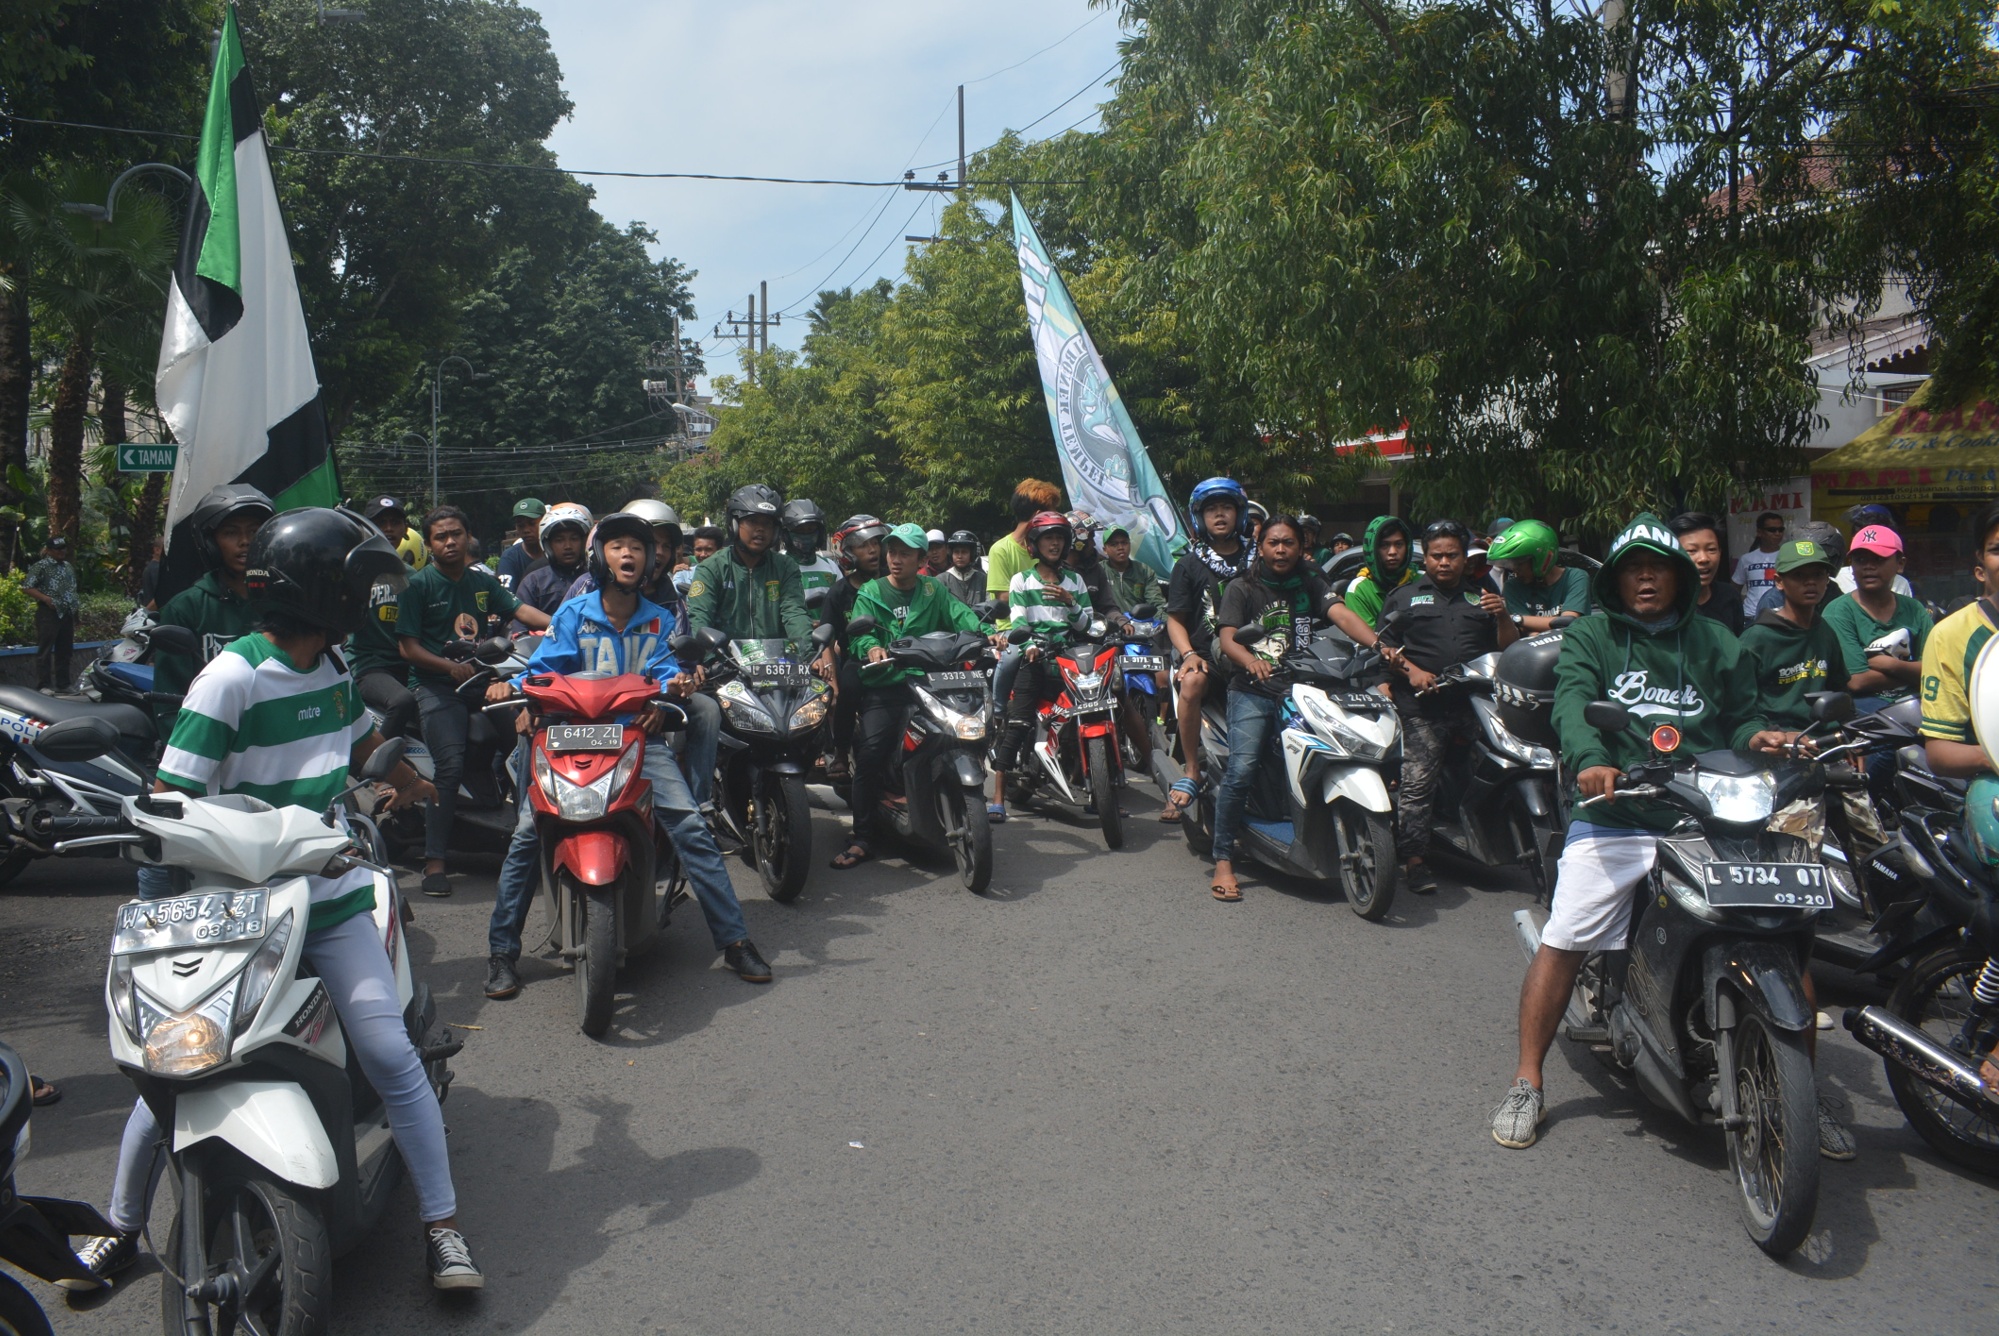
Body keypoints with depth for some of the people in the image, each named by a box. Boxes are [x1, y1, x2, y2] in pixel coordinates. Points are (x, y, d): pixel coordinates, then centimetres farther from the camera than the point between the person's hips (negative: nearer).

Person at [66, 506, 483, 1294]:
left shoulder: (333, 666, 6)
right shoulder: (232, 676, -14)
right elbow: (170, 798, -16)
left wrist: (398, 779, 39)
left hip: (332, 899, 4)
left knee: (390, 1058, -5)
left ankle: (441, 1226, 5)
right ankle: (121, 1228, 28)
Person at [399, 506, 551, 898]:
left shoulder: (483, 581, 15)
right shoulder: (418, 585, 1)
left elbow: (518, 609, 2)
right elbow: (407, 646, -3)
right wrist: (451, 666, -18)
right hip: (436, 685, -6)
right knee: (451, 765, -21)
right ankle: (434, 861, -20)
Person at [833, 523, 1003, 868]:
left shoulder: (933, 590, 15)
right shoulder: (871, 593, 9)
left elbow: (959, 614, -1)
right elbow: (861, 630, -7)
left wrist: (987, 633, -22)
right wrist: (871, 647, -32)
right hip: (883, 686, -2)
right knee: (870, 752, -21)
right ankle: (862, 837, -14)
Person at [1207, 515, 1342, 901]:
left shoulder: (1309, 584, 16)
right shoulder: (1241, 588, 7)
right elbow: (1227, 638, -7)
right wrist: (1251, 661, -29)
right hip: (1252, 691, -3)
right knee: (1242, 770, -20)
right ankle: (1223, 860, -13)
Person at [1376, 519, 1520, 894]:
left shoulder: (1483, 596, 22)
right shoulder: (1405, 596, 17)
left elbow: (1510, 648, 16)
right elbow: (1384, 645, 8)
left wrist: (1502, 617, -4)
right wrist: (1411, 670, -10)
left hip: (1477, 702, 3)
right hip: (1424, 707, -2)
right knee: (1417, 783, -10)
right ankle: (1414, 859, -7)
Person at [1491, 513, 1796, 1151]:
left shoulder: (1716, 642, 21)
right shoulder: (1589, 636, 10)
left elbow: (1739, 715, 24)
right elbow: (1573, 702, -8)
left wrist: (1757, 736, -2)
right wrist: (1588, 760, -29)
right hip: (1615, 818, -2)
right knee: (1563, 942, -11)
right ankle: (1527, 1085, 0)